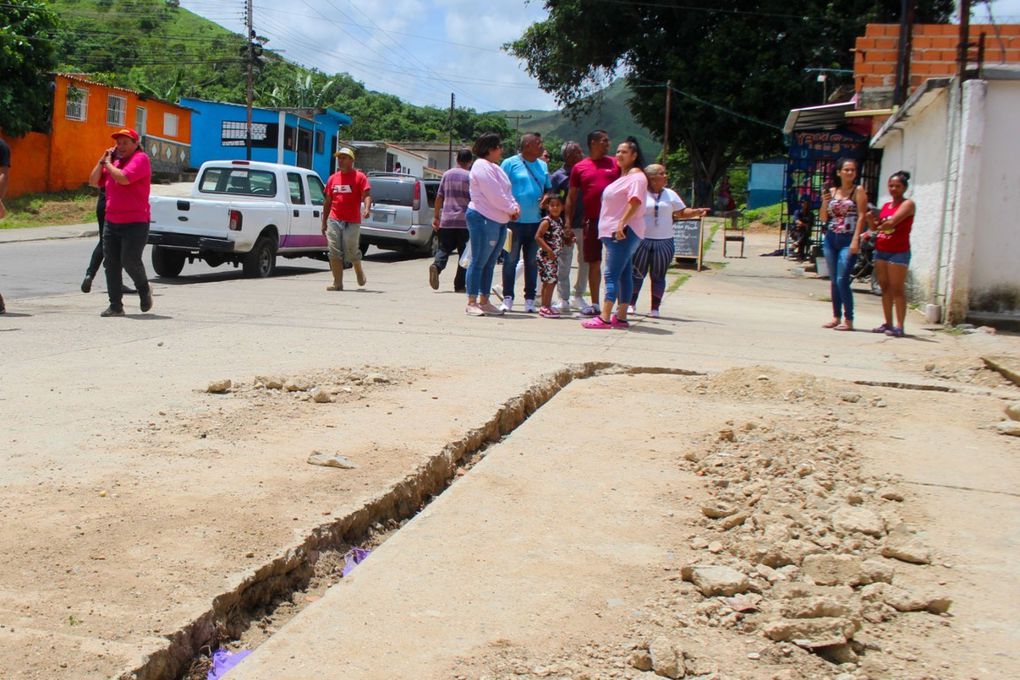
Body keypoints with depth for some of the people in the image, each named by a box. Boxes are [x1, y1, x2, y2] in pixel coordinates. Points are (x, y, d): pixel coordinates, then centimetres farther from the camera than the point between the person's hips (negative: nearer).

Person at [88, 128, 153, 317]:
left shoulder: (140, 159, -7)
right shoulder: (114, 161, 16)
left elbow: (123, 178, -24)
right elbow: (93, 181, 14)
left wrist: (108, 163, -8)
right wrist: (102, 160, 5)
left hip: (134, 223, -7)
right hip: (111, 222, 7)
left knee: (129, 260, -11)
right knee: (111, 264, 3)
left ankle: (144, 289, 18)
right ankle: (116, 306, 7)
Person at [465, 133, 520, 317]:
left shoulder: (494, 168, 19)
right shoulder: (481, 166, -12)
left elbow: (506, 192, 18)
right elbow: (494, 195, -18)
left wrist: (515, 206, 0)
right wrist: (511, 209, -8)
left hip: (499, 220, 10)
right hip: (483, 219, -10)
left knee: (490, 263, 11)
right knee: (479, 262, -6)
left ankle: (484, 301, 17)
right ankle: (472, 303, -3)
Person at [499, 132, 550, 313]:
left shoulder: (543, 166, 15)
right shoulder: (510, 163, -2)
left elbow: (548, 188, 22)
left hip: (536, 221, 5)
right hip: (515, 221, -5)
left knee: (532, 262, 8)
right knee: (511, 260, -2)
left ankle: (530, 299, 14)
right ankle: (508, 298, 3)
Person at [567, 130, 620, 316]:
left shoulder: (615, 164, 7)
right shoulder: (579, 167, 7)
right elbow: (571, 196, 10)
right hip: (591, 221, 1)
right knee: (593, 263, 7)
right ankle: (594, 304, 15)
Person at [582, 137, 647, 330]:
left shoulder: (636, 175, -7)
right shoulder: (623, 176, 23)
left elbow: (635, 201, -21)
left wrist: (622, 223, -29)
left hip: (624, 232, -10)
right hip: (614, 232, 10)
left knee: (612, 275, -15)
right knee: (624, 275, 9)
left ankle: (604, 317, -19)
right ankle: (621, 317, 10)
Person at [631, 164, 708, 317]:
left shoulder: (670, 194, 10)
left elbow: (682, 212, 12)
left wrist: (697, 212, -6)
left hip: (664, 242, 2)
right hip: (642, 240, -2)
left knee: (658, 276, 4)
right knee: (637, 273, 3)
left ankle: (655, 307, 10)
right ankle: (631, 304, 15)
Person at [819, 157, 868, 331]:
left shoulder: (858, 191, -2)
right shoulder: (832, 191, 11)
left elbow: (861, 216, -9)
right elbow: (823, 218, 13)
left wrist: (855, 240, -17)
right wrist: (825, 202, -4)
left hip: (848, 240, -5)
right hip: (831, 239, 5)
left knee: (842, 279, -13)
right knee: (833, 280, 9)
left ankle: (848, 320, -8)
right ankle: (836, 317, 18)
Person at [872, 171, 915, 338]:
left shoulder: (907, 204, -5)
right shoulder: (885, 206, 17)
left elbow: (892, 222, -18)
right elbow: (877, 227, 16)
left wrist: (879, 227, -2)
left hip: (898, 252, -7)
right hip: (880, 250, 7)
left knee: (897, 289, -8)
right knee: (885, 288, 8)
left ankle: (899, 326, -9)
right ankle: (888, 323, 13)